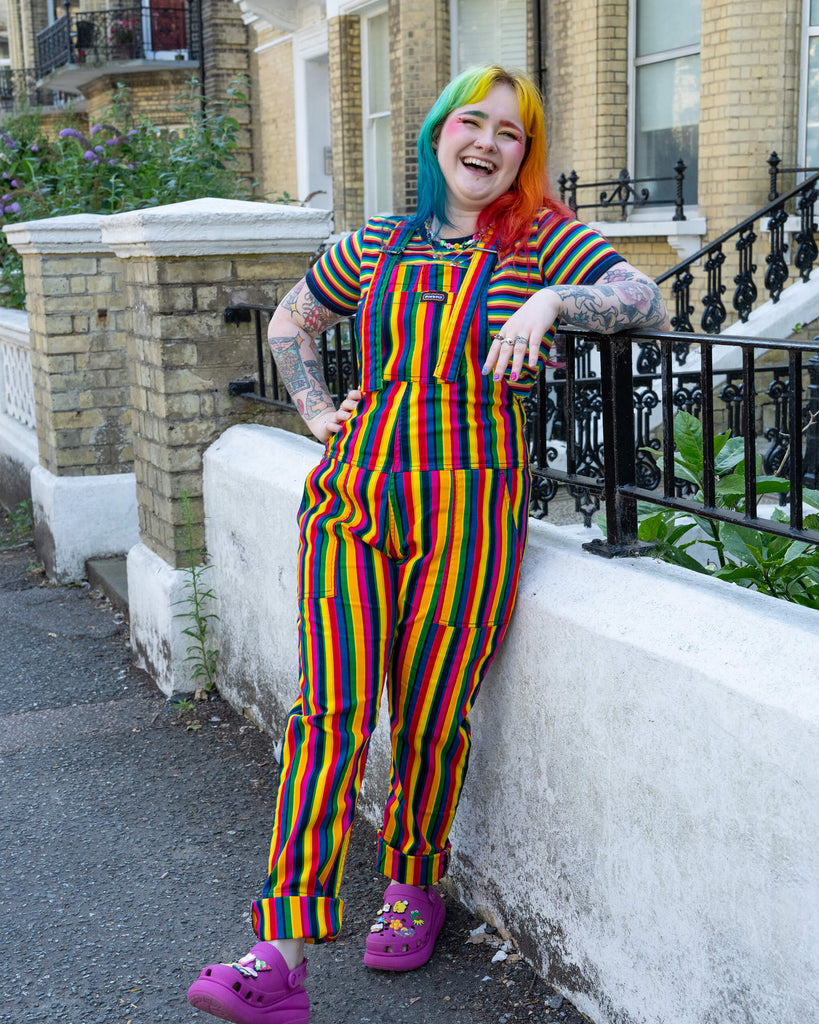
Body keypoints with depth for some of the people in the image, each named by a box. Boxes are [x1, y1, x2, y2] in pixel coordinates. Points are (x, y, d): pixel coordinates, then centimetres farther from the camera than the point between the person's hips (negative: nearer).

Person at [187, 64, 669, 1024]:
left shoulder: (542, 240, 6)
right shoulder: (378, 245, 14)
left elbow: (649, 302, -6)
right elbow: (289, 322, 28)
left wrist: (551, 299, -21)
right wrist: (318, 413, 13)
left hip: (469, 513, -2)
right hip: (355, 497, 2)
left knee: (429, 721, 3)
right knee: (331, 711, -8)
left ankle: (414, 887, 31)